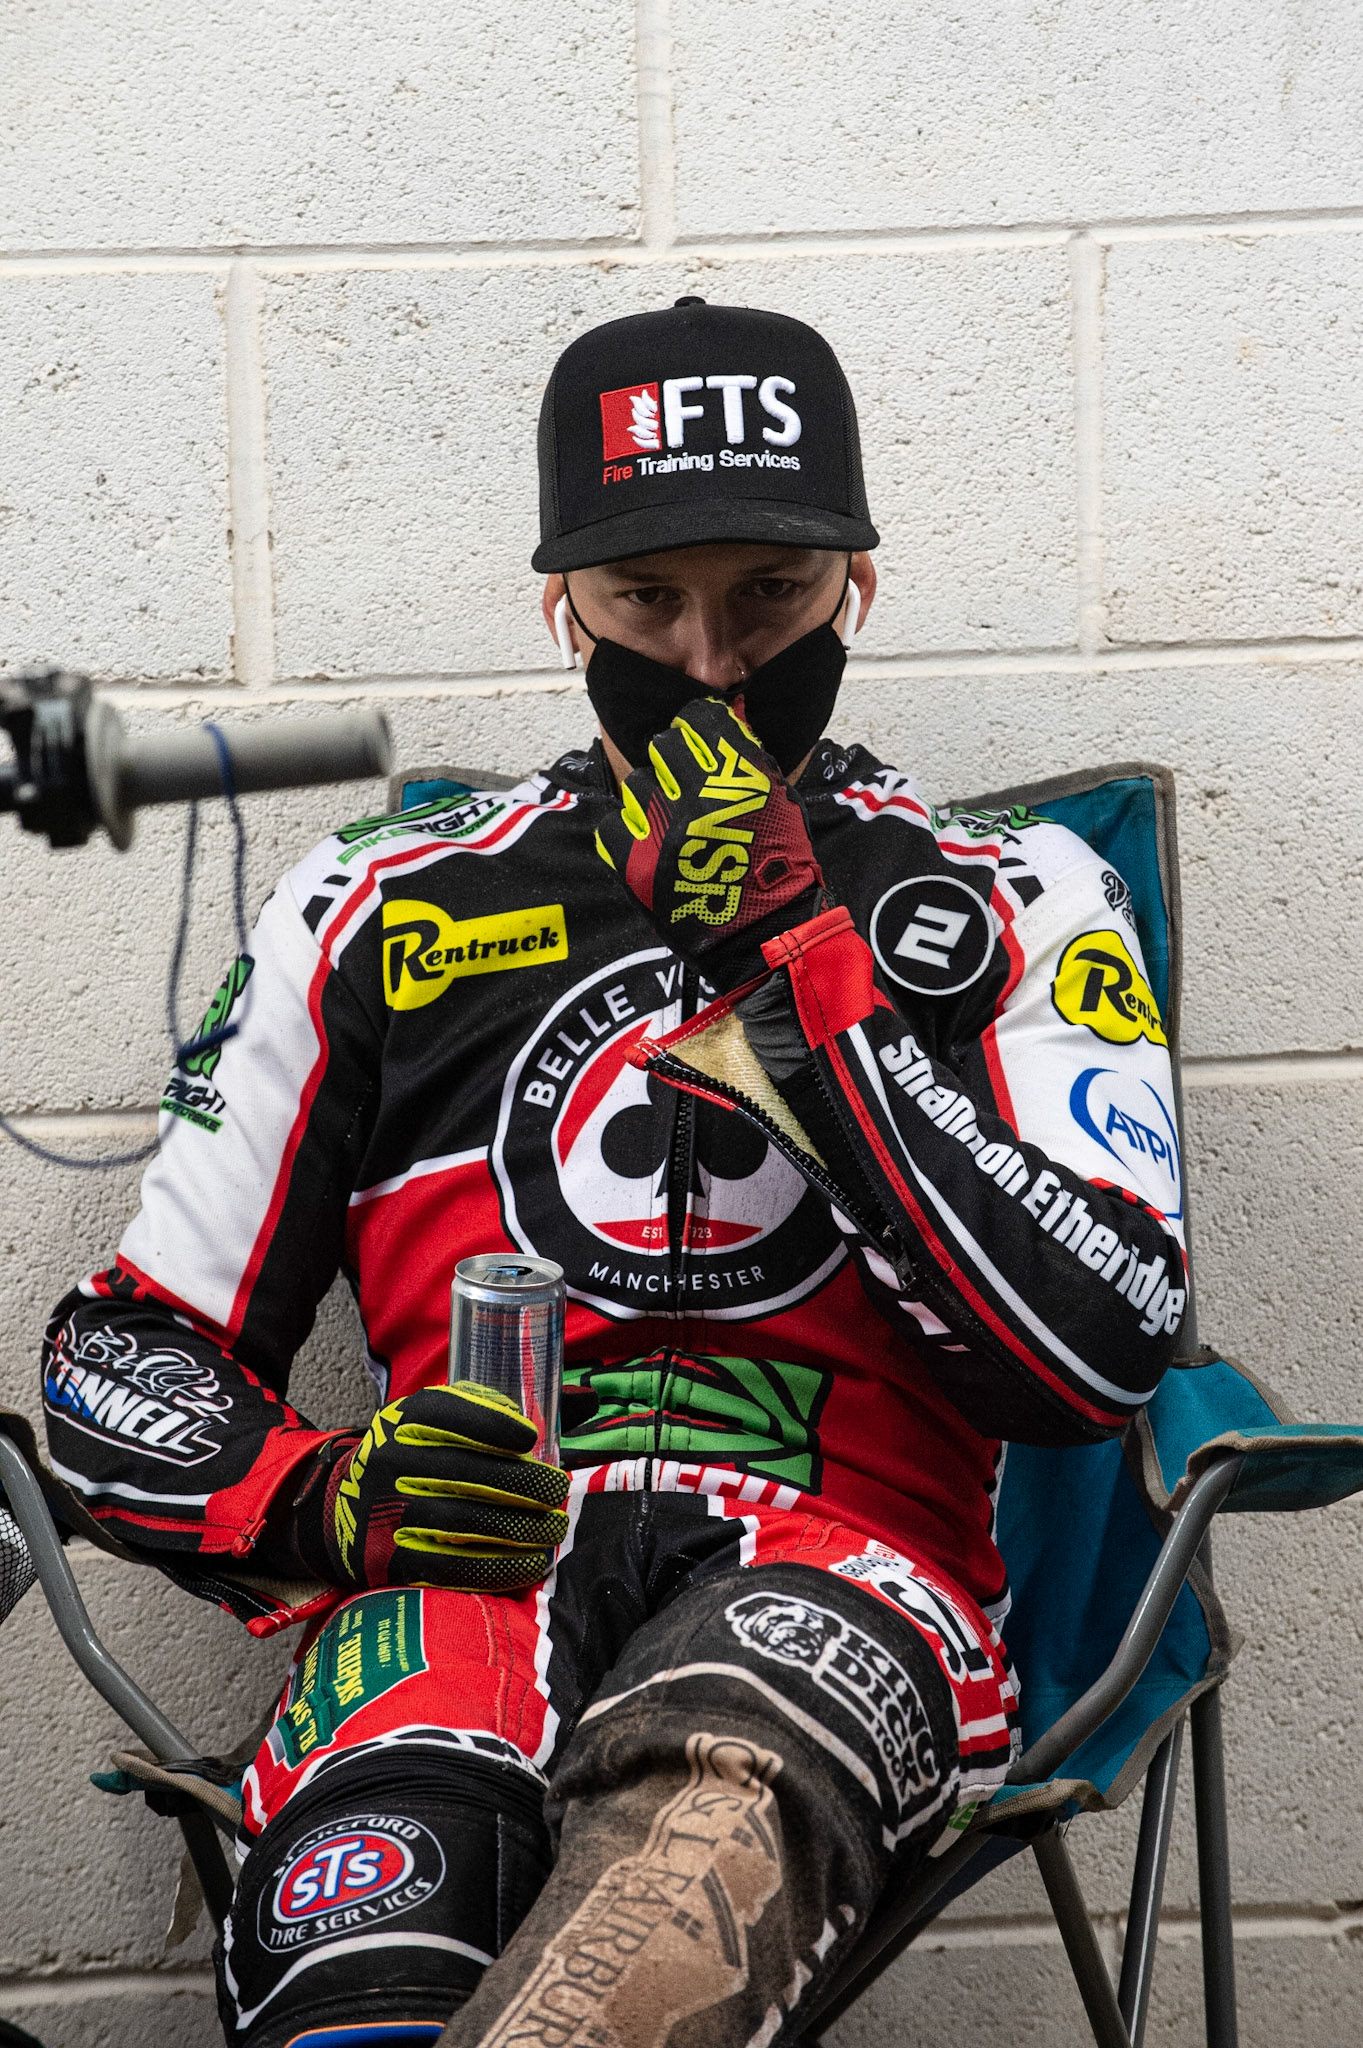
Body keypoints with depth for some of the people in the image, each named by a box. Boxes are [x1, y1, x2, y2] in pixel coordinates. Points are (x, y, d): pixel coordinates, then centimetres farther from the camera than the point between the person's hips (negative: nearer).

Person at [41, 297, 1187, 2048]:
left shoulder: (1010, 905, 14)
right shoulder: (383, 913, 18)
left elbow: (1098, 1355, -2)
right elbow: (124, 1368, 20)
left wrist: (800, 971, -4)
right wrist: (328, 1501, -4)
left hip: (839, 1566, -1)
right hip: (462, 1575, 2)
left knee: (705, 1818, -41)